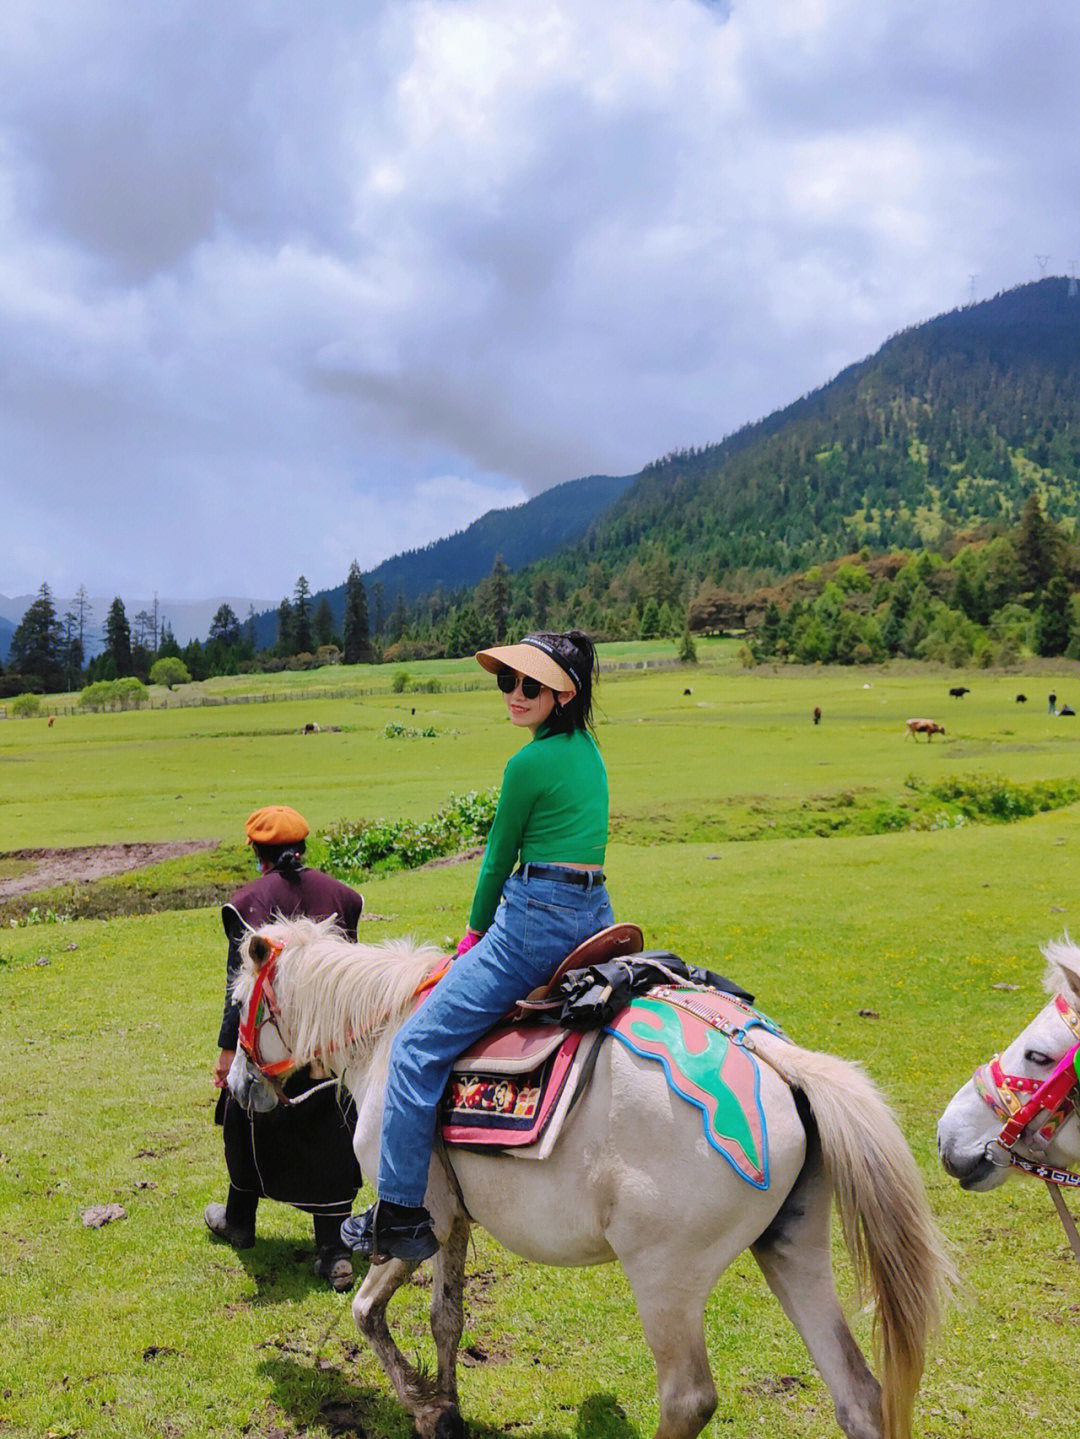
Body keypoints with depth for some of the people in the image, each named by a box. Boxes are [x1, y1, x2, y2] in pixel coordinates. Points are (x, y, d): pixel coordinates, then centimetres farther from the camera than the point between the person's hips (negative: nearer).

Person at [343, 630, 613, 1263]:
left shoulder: (530, 763, -13)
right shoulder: (588, 749, 14)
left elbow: (499, 858, -4)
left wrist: (476, 932, 12)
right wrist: (493, 930, 24)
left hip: (537, 918, -10)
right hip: (595, 915, 10)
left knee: (419, 1045, -4)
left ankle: (402, 1214, -1)